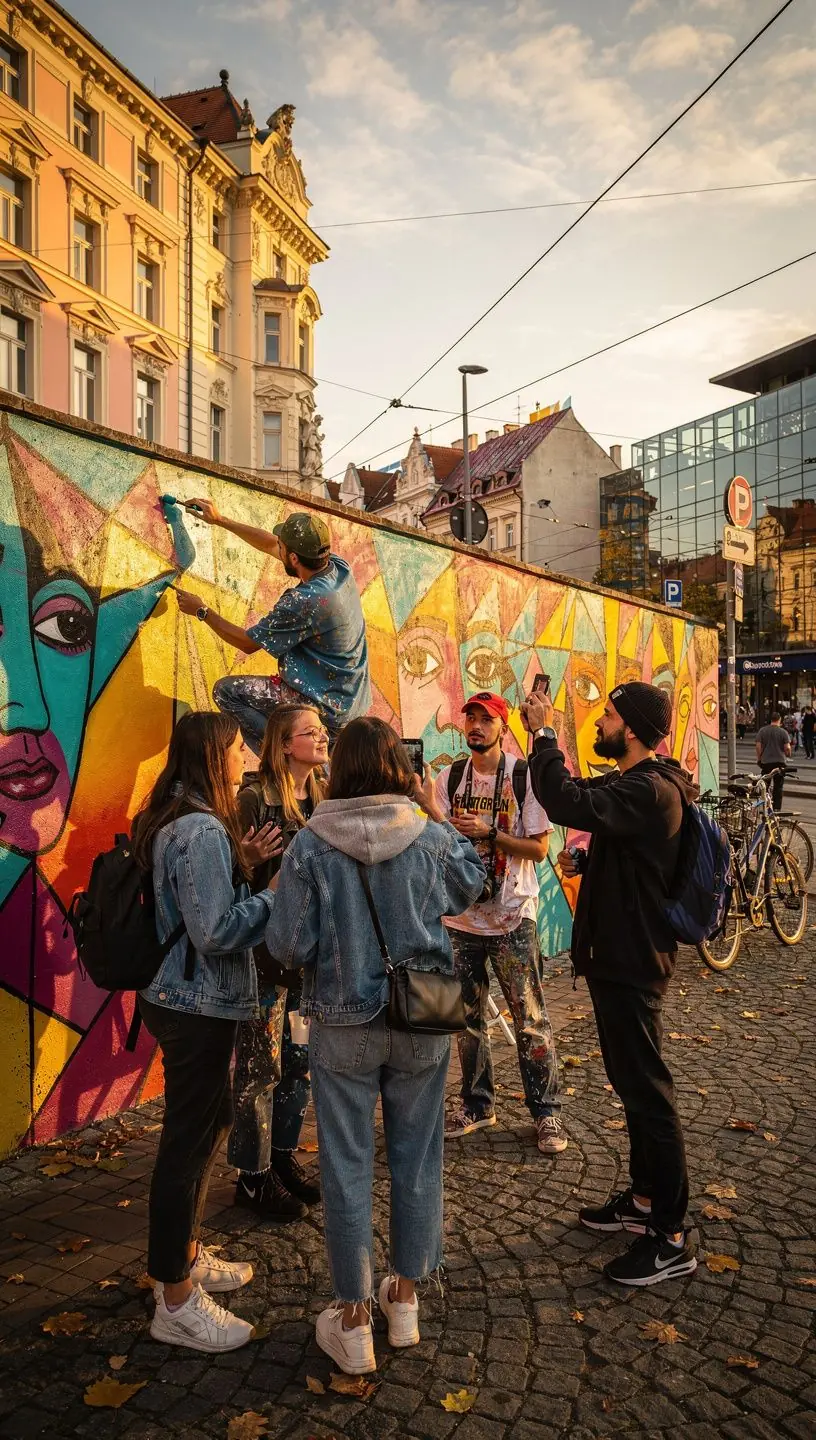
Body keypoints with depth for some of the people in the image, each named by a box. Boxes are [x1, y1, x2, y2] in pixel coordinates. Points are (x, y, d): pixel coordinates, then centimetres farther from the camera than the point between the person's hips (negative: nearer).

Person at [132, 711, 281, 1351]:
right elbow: (217, 932, -26)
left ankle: (186, 1256, 39)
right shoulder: (203, 830, -23)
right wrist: (280, 893, -18)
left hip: (180, 999, 11)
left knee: (209, 1124, 22)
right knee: (191, 1142, 2)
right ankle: (177, 1303, 18)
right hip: (200, 1007, -10)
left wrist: (240, 864, 4)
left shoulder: (172, 821, 9)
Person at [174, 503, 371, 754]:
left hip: (328, 711, -9)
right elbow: (270, 545, 13)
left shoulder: (304, 601, -27)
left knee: (226, 690, -5)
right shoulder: (339, 568, -3)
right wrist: (220, 520, 19)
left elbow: (247, 643, -11)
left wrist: (202, 611, 1)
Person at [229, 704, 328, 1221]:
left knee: (301, 1060, 17)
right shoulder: (253, 800, -13)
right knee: (261, 1066, 6)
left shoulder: (325, 798, 4)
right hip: (267, 952, -6)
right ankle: (254, 1177, 23)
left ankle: (284, 1157, 35)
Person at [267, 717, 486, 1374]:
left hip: (343, 1028, -1)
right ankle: (406, 1298, 36)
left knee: (347, 1167, 12)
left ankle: (354, 1321, 27)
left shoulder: (310, 846, -14)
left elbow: (288, 946, -12)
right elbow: (472, 885, 11)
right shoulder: (431, 838, -9)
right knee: (417, 1159, 18)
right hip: (423, 1024, 2)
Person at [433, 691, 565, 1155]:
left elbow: (540, 848, -9)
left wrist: (488, 833, -19)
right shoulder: (450, 778, 3)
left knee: (531, 1020, 2)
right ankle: (478, 1103, 31)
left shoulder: (526, 776, -7)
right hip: (461, 913, 4)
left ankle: (547, 1111, 18)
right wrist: (454, 832, -21)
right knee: (468, 1019, 15)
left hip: (512, 916, -3)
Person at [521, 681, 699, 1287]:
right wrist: (585, 860, 3)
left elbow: (568, 803, -36)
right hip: (619, 956, 11)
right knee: (633, 1083, 21)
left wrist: (544, 733, -23)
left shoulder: (651, 792, -22)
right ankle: (645, 1198, 37)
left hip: (634, 963, -11)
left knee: (648, 1092, -1)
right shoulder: (636, 786, 12)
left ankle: (673, 1236, 13)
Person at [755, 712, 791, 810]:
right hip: (779, 762, -1)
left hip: (766, 762, 1)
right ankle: (777, 808, 5)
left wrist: (759, 759, 9)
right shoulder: (783, 732, -6)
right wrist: (787, 755, 14)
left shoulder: (762, 731, 0)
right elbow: (787, 748, -8)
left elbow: (758, 746, -2)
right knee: (778, 787, 5)